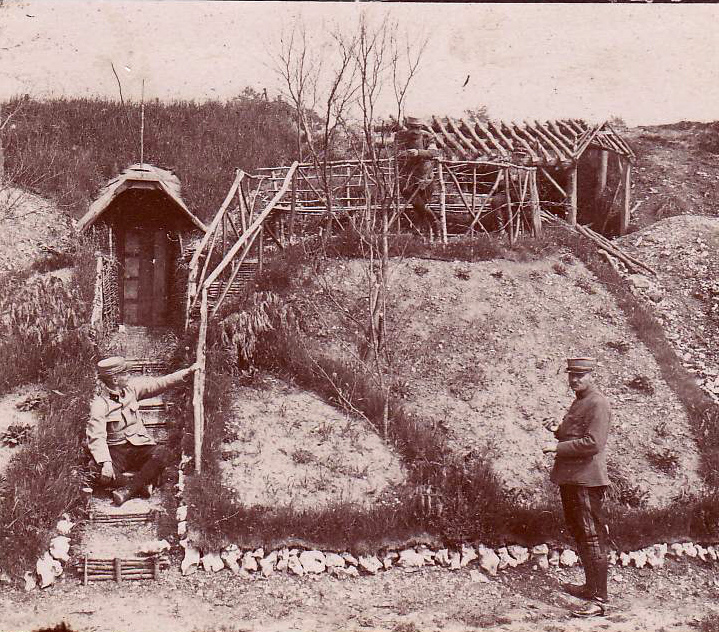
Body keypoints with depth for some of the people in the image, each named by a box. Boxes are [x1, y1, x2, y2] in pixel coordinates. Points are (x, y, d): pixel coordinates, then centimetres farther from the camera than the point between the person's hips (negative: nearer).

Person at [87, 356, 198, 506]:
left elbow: (158, 384, 10)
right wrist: (105, 462, -33)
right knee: (106, 478, -32)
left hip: (138, 443, 4)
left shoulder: (131, 387, 3)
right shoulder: (99, 404, -12)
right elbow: (96, 437, -19)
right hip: (115, 449, -4)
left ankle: (129, 491, -19)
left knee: (160, 457, -28)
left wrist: (187, 371, 5)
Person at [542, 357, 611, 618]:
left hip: (587, 480, -10)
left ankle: (599, 600, -6)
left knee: (592, 538, -8)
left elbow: (593, 443, -22)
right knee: (579, 533, 18)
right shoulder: (579, 402, 18)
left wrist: (558, 447, -19)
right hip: (571, 479, 10)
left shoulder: (597, 403, -13)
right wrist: (558, 431, 8)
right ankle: (590, 587, 30)